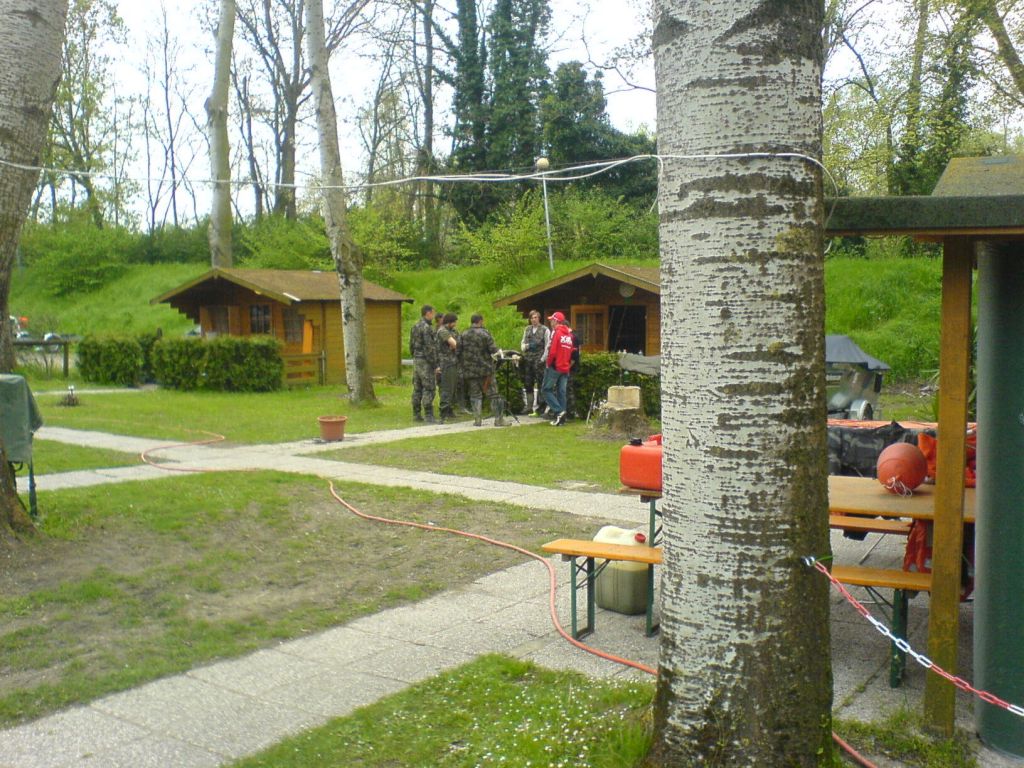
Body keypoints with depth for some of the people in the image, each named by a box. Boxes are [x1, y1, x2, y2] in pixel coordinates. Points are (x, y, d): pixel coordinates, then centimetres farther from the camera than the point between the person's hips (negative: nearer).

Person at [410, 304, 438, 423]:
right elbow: (430, 348, -19)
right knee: (428, 389, -7)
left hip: (416, 361, 9)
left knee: (417, 389, 10)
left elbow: (411, 346, 16)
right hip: (426, 362, -9)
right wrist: (435, 365, -16)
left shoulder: (415, 327, 12)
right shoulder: (427, 328, -16)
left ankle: (416, 414, 13)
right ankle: (429, 415, -8)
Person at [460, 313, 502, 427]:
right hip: (485, 369, -3)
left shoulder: (463, 334, 2)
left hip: (470, 370, 3)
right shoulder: (485, 333, -9)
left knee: (475, 395, 10)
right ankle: (499, 419, 2)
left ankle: (477, 419, 5)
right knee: (493, 394, 2)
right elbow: (493, 350, -11)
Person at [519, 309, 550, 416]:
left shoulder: (545, 330, 1)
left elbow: (547, 346, -3)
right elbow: (522, 343, 22)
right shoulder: (527, 329, 17)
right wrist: (526, 346, -1)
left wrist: (543, 359, -11)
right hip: (528, 359, 5)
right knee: (527, 383, 7)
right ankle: (528, 406, 14)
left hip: (538, 360, -5)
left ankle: (536, 408, -6)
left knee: (537, 385, -7)